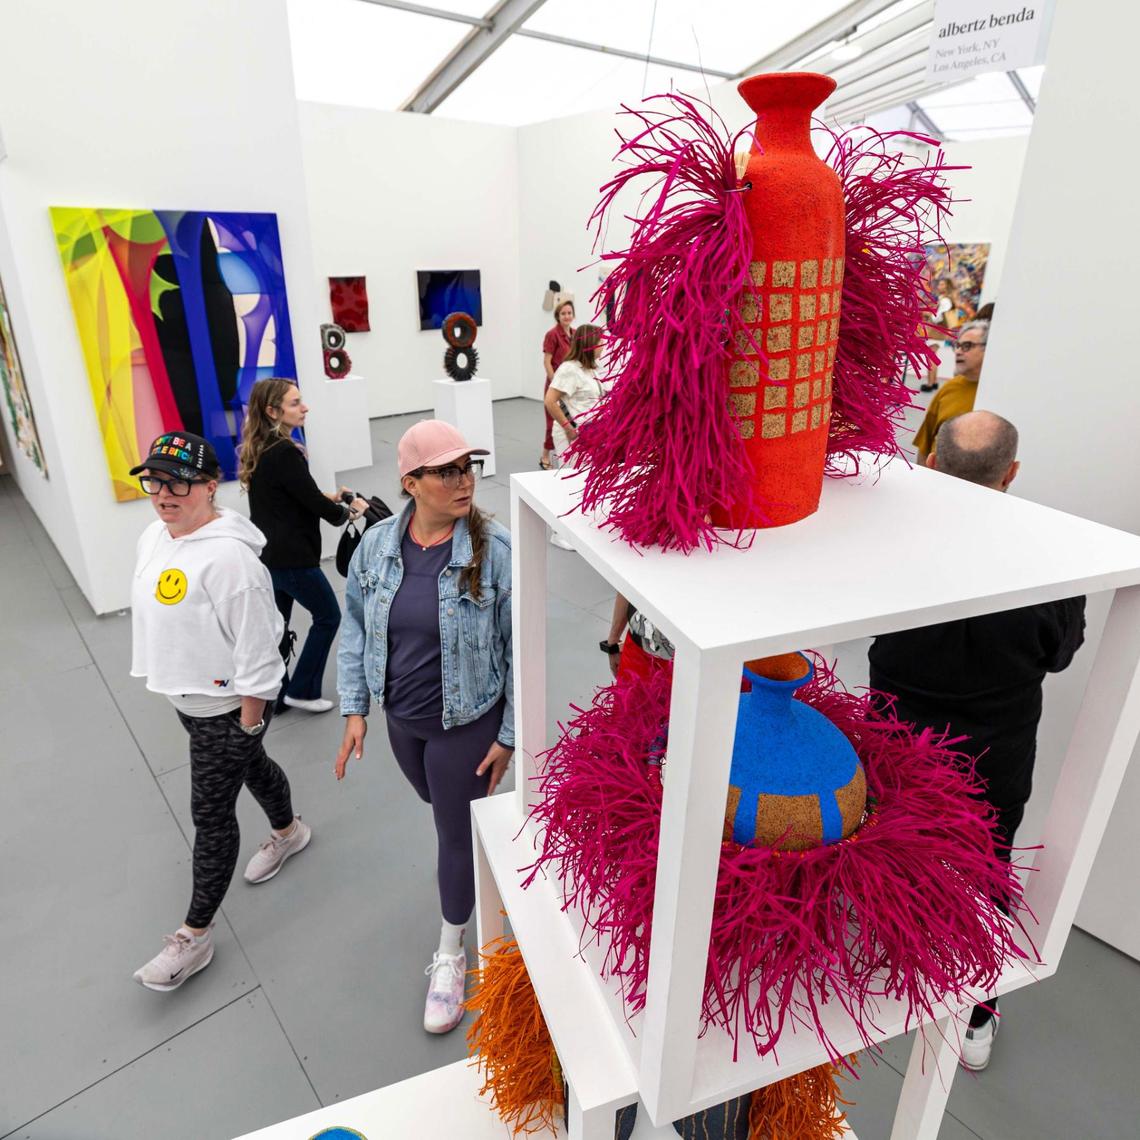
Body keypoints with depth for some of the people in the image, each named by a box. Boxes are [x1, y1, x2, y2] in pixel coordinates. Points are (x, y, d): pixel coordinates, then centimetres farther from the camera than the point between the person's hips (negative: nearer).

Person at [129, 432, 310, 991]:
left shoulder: (227, 556, -30)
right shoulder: (154, 537, 0)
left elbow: (255, 647, -25)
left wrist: (250, 718, -19)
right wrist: (171, 676, 20)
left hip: (227, 707, -9)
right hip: (186, 696, 9)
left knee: (211, 813, 4)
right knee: (252, 766, 28)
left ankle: (195, 935, 21)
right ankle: (288, 832, 54)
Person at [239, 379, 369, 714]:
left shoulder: (259, 449, 7)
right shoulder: (284, 453, -21)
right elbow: (314, 504, -17)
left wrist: (329, 498, 12)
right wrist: (349, 511, 1)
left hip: (267, 553, 9)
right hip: (290, 556, -8)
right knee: (328, 616, 10)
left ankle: (274, 694, 25)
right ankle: (302, 691, 16)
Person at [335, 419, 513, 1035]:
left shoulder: (496, 550, -22)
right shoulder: (376, 543, -9)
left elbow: (520, 650, -14)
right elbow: (355, 627, 3)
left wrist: (508, 735, -11)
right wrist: (355, 709, 1)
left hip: (466, 721, -4)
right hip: (401, 718, 5)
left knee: (456, 833, 10)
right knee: (441, 811, 27)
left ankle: (450, 956, 35)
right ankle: (486, 840, 61)